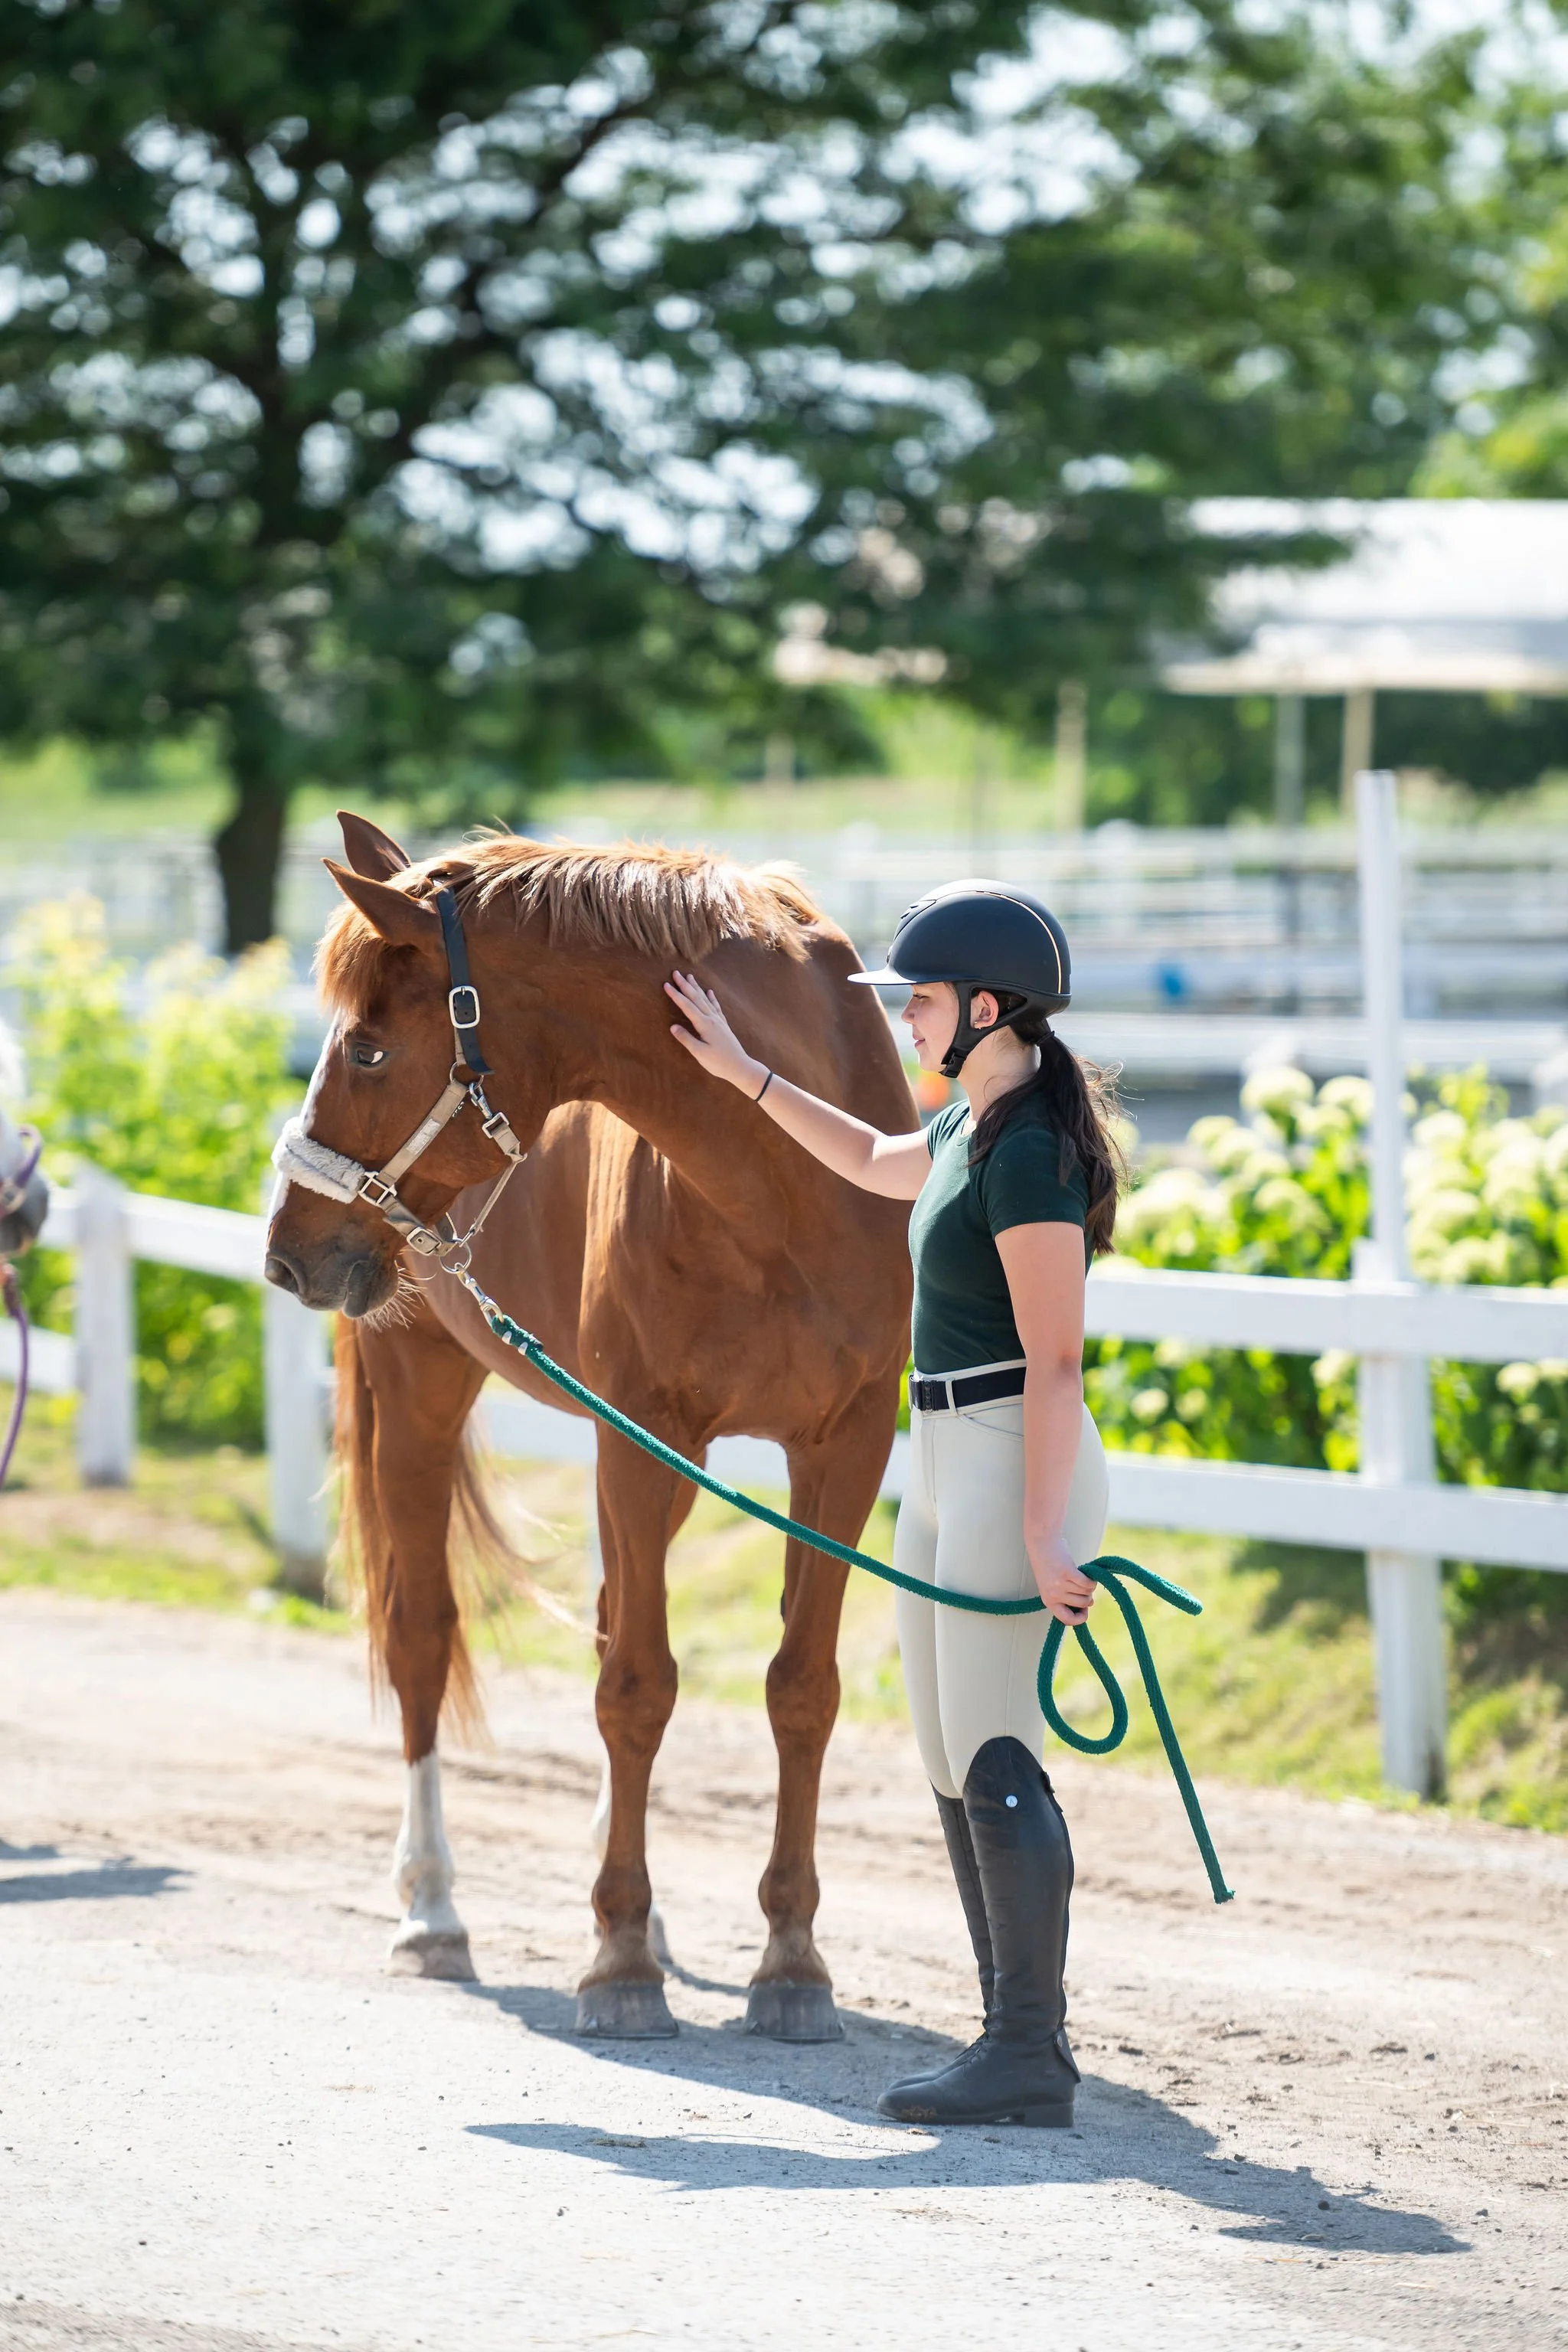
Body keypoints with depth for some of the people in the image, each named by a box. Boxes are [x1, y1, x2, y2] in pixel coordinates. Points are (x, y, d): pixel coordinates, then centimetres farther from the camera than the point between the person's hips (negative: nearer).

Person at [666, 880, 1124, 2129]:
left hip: (1016, 1463, -11)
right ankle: (1018, 2036, 18)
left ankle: (1032, 2058, -5)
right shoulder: (974, 1125, 12)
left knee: (996, 1765, -9)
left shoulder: (1028, 1154, -19)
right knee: (958, 1769, 13)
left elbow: (1054, 1362, -22)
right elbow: (877, 1162, 36)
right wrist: (744, 1073, 36)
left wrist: (1043, 1536, -25)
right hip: (948, 1464, 11)